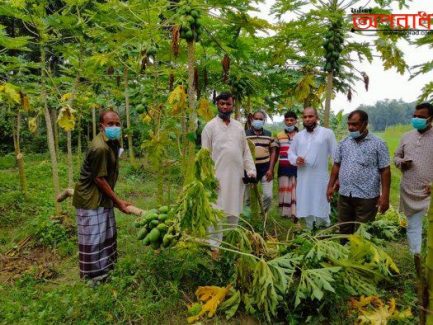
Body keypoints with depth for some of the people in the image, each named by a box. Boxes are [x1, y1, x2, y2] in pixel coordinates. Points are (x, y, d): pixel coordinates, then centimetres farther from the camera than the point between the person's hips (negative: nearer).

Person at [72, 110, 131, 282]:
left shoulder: (112, 141, 3)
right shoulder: (100, 147, -27)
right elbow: (99, 179, -23)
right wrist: (118, 201, -17)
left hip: (103, 196, 10)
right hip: (90, 198, -10)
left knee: (107, 234, 20)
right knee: (93, 238, 3)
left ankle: (105, 266, 38)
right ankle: (93, 275, 21)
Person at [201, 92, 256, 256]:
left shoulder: (239, 126, 13)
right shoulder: (210, 126, -1)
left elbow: (246, 151, 13)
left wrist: (251, 169, 3)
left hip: (237, 175, 5)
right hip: (219, 175, -4)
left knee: (234, 210, 11)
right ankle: (214, 245, 4)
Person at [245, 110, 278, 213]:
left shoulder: (269, 134, 6)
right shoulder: (245, 134, -1)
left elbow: (273, 152, 6)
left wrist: (270, 169, -4)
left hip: (266, 168, 1)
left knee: (268, 195, -3)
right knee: (249, 196, 8)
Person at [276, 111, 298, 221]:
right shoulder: (279, 136, 8)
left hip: (296, 167, -2)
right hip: (283, 167, 2)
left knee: (295, 189, 1)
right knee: (284, 189, 6)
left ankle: (294, 213, 6)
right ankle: (285, 212, 17)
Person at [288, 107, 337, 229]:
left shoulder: (327, 133, -1)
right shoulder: (298, 135, 11)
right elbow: (290, 152, 16)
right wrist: (295, 159, -7)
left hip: (321, 179, -4)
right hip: (303, 179, 4)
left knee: (321, 212, 0)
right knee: (306, 209, 13)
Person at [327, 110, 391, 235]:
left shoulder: (378, 144, -6)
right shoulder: (344, 143, 6)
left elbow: (385, 171, -6)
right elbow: (337, 165, 12)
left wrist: (385, 196, -11)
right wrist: (331, 186, 8)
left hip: (367, 197, -4)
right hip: (344, 195, 4)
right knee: (344, 230, 15)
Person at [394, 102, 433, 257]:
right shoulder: (406, 137, 8)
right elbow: (396, 156, 17)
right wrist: (401, 163, -7)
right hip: (409, 191, 4)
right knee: (412, 225, 13)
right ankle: (416, 256, 27)